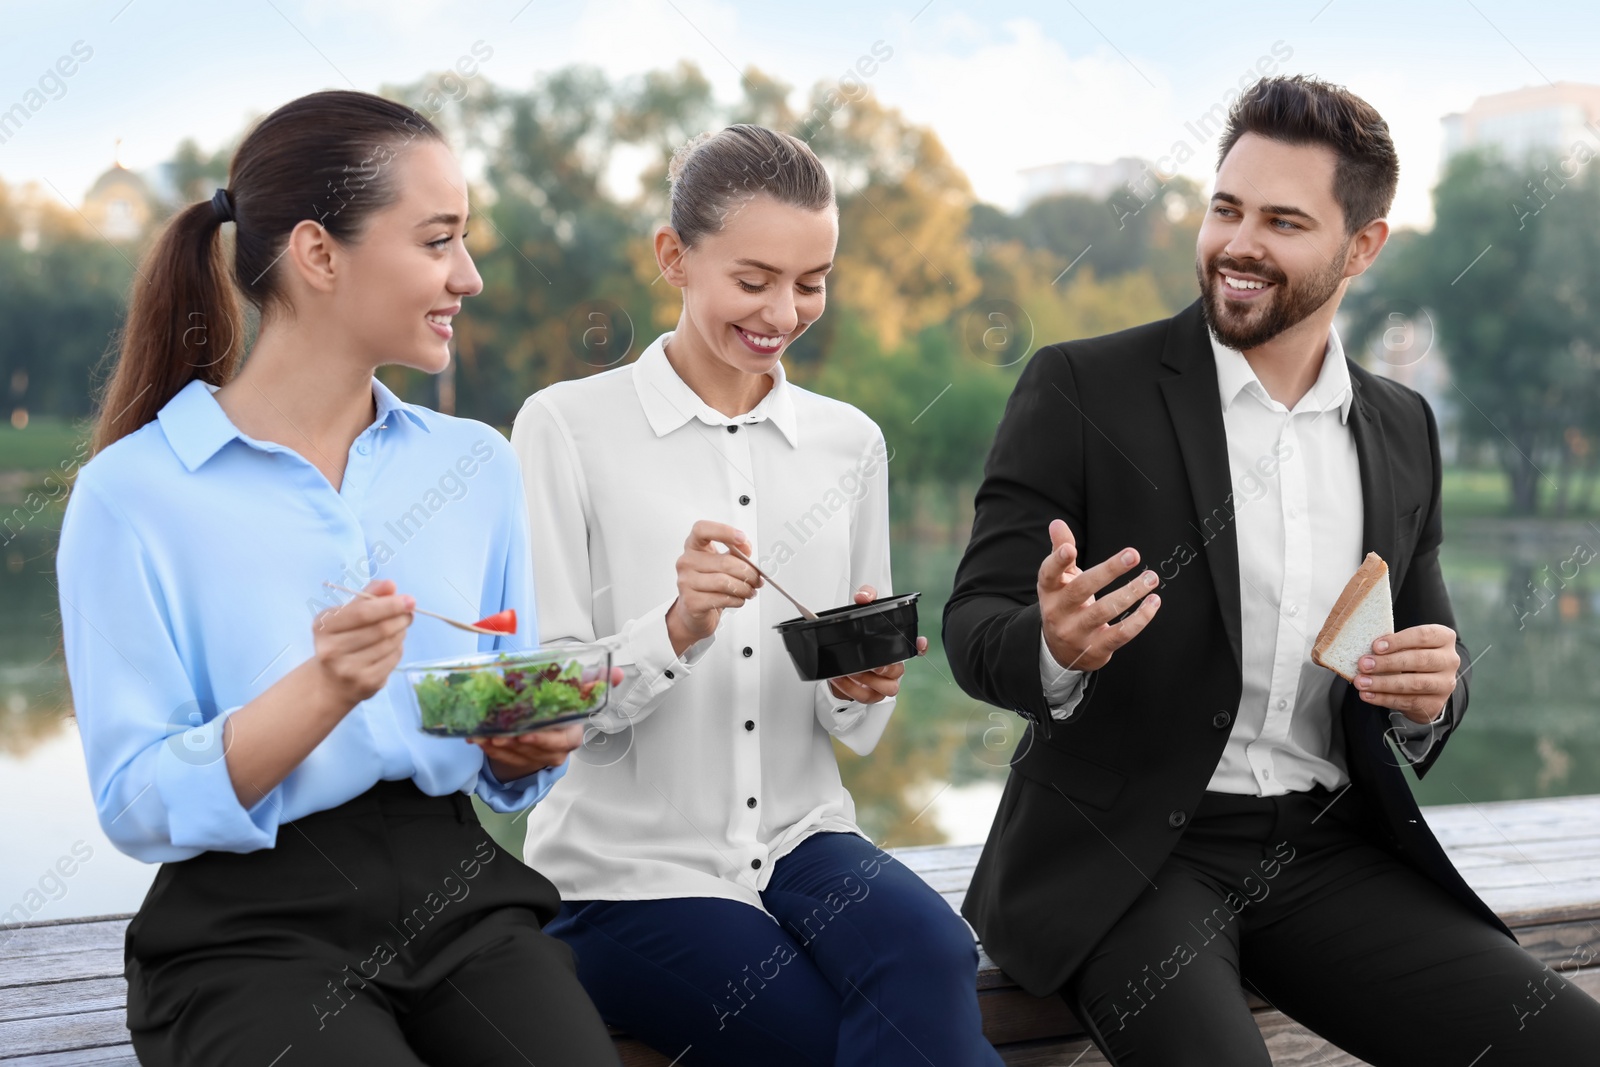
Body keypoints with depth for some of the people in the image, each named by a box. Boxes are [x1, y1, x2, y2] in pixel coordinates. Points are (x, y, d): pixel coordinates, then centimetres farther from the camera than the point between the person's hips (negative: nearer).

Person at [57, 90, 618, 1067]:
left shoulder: (479, 464, 11)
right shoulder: (132, 493, -4)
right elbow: (137, 805, -9)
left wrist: (534, 745, -6)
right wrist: (322, 694, -23)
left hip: (456, 888, 3)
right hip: (252, 923, -3)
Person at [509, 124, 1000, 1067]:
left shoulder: (850, 442, 8)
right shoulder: (568, 426, -4)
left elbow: (858, 733, 12)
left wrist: (861, 686, -10)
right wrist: (675, 629, -24)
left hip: (801, 842, 4)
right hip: (631, 868, -3)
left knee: (929, 954, -28)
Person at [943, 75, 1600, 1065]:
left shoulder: (1403, 429, 11)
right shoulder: (1081, 388, -3)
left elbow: (1433, 654, 18)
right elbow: (975, 628, -5)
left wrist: (1432, 691, -7)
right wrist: (1056, 648, -28)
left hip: (1329, 853, 4)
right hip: (1125, 858, -4)